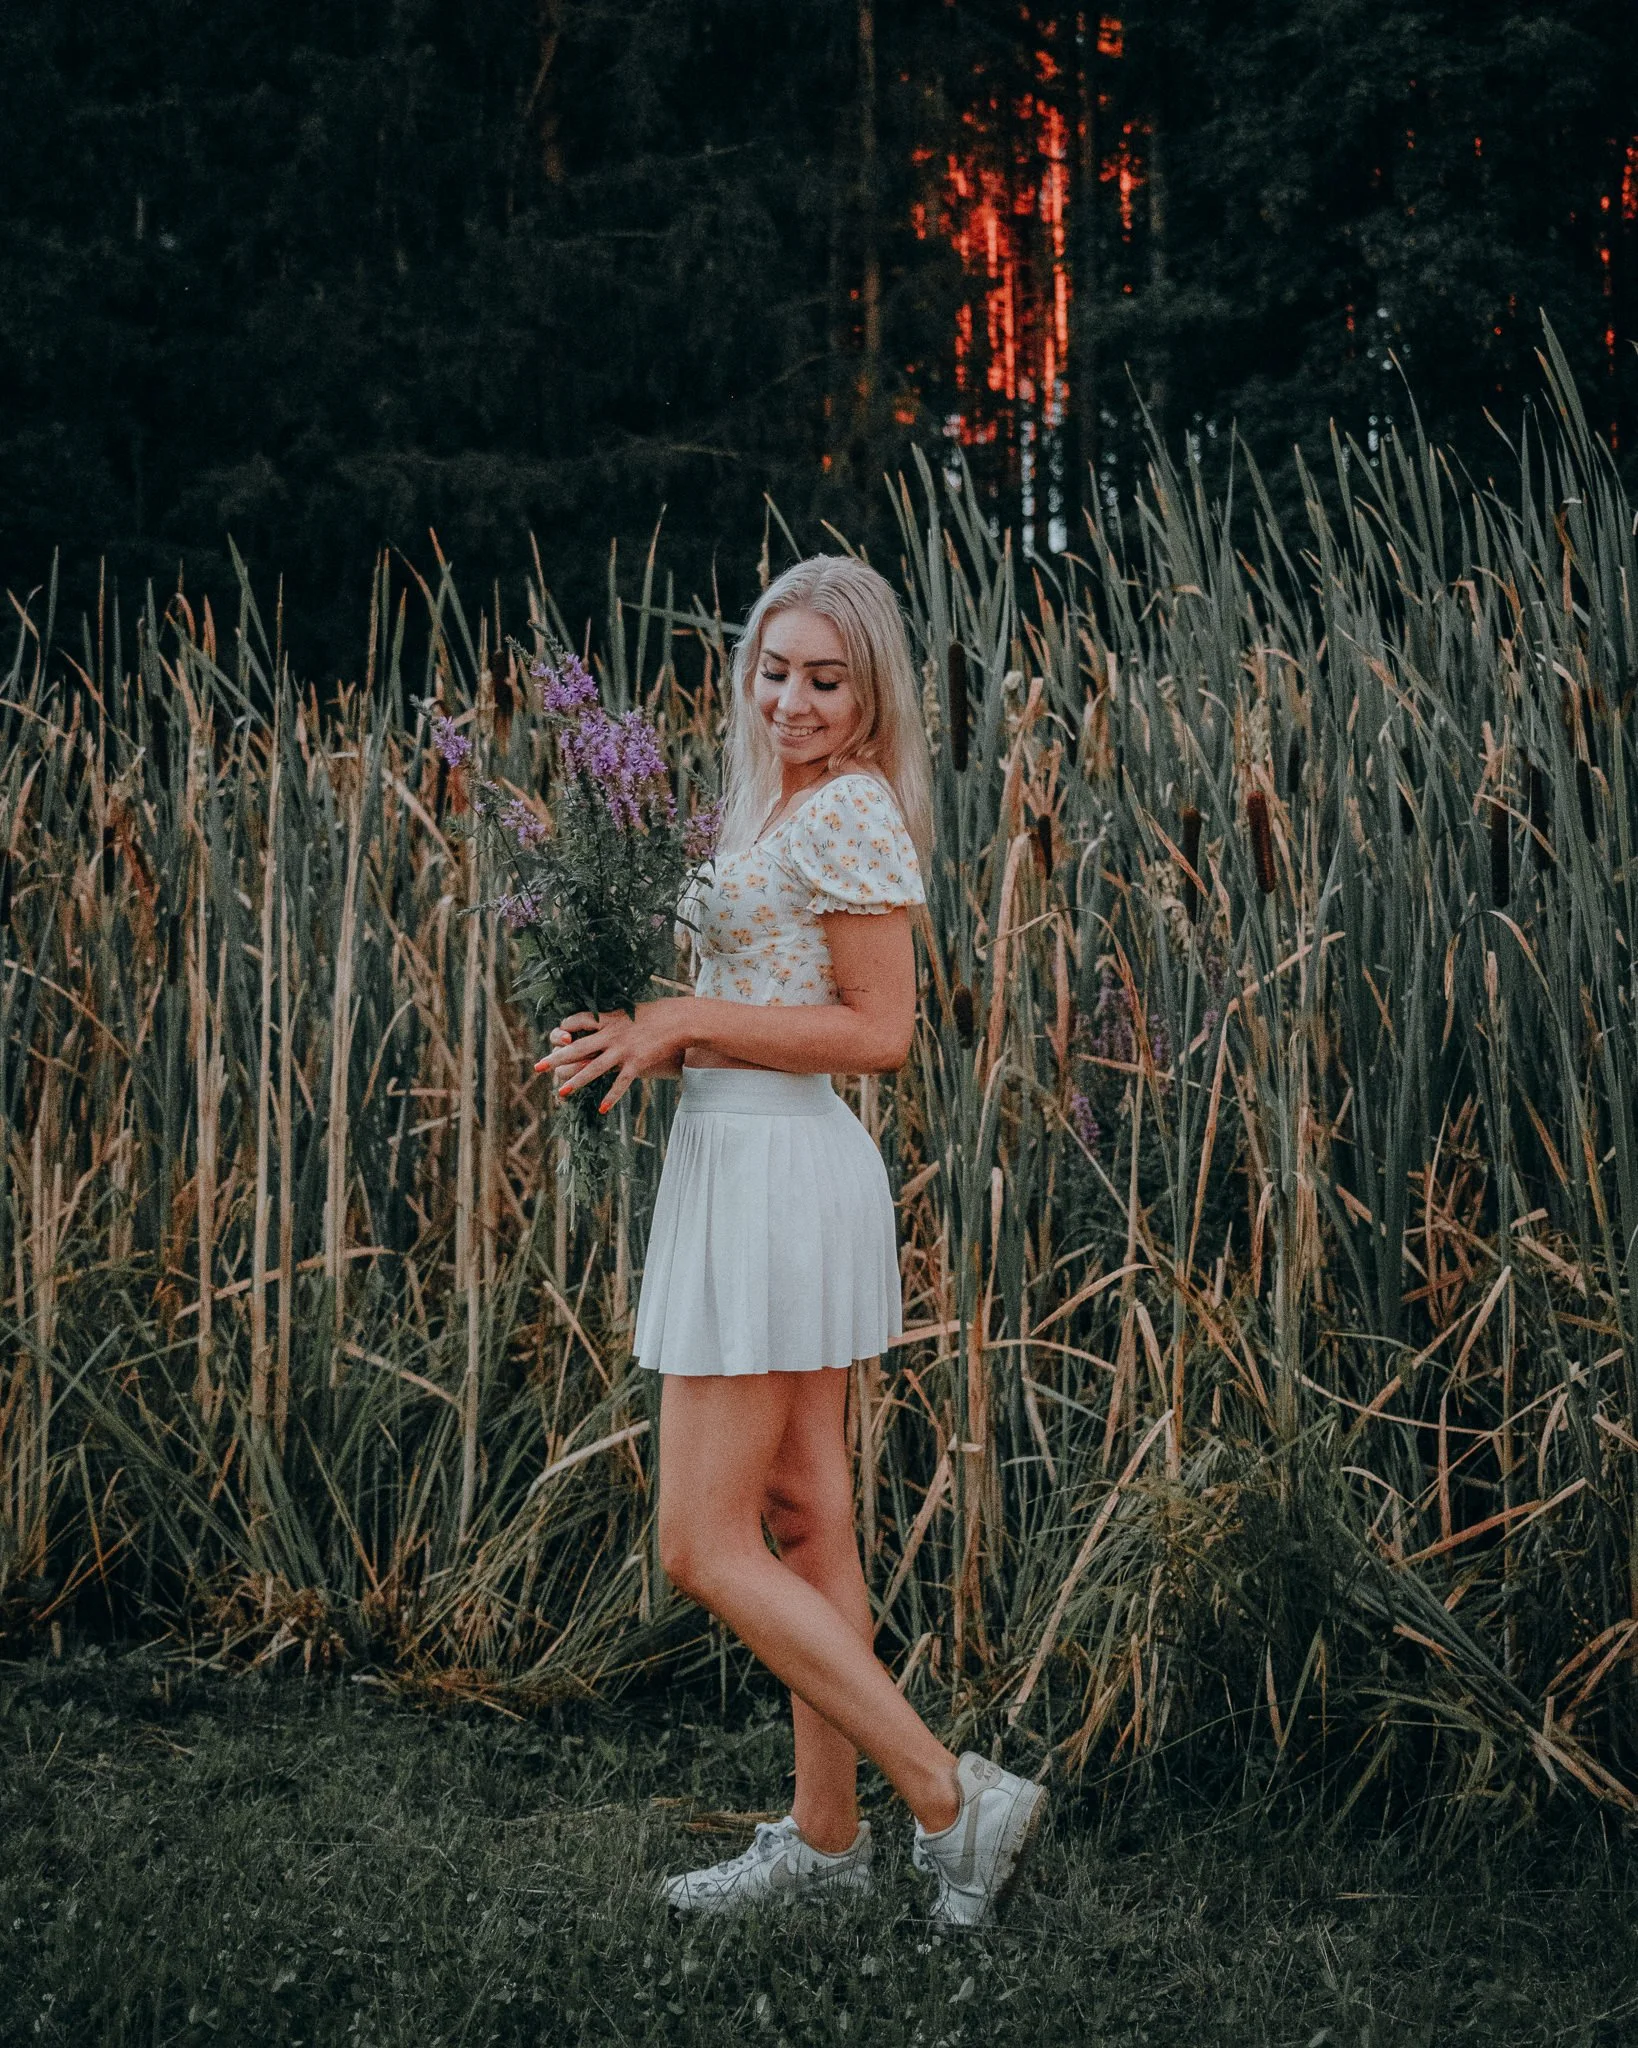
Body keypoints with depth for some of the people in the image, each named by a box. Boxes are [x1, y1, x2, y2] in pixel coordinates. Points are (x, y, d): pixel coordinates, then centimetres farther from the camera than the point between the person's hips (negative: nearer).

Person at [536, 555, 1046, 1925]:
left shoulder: (849, 810, -14)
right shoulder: (788, 804, 16)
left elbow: (880, 1032, -17)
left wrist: (688, 1022, -17)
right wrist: (655, 1033, 4)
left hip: (776, 1175, -10)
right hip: (761, 1162, 10)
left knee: (705, 1547, -7)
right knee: (807, 1525, 13)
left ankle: (954, 1800, -4)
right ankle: (827, 1836, 21)